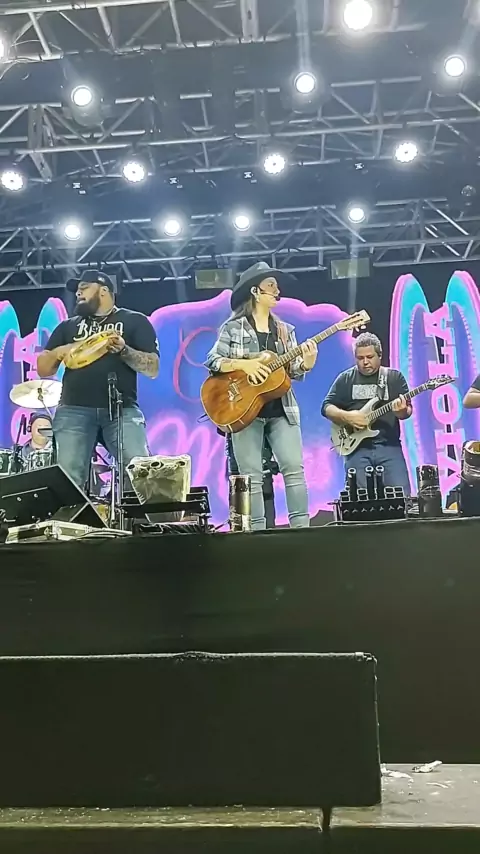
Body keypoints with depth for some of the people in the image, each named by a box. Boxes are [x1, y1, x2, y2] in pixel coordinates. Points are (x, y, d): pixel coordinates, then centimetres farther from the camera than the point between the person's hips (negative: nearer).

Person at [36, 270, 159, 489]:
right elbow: (42, 370, 20)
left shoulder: (134, 321, 12)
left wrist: (123, 350, -14)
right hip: (74, 410, 3)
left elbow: (153, 369, 3)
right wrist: (58, 352, -1)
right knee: (67, 477, -10)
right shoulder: (68, 326, 23)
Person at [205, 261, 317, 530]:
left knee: (295, 469, -5)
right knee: (251, 476, -2)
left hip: (281, 410, 3)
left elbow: (293, 371, 9)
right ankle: (256, 532, 4)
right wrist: (243, 364, -16)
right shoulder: (233, 327, 2)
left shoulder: (285, 329, 13)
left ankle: (302, 527, -1)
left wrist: (306, 364, -12)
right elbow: (212, 362, -3)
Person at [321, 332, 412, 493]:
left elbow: (408, 409, 5)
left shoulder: (395, 377, 9)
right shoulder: (345, 379, 9)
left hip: (389, 445, 0)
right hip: (356, 446, 0)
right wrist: (346, 417, -13)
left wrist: (402, 411, -19)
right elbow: (326, 407, 5)